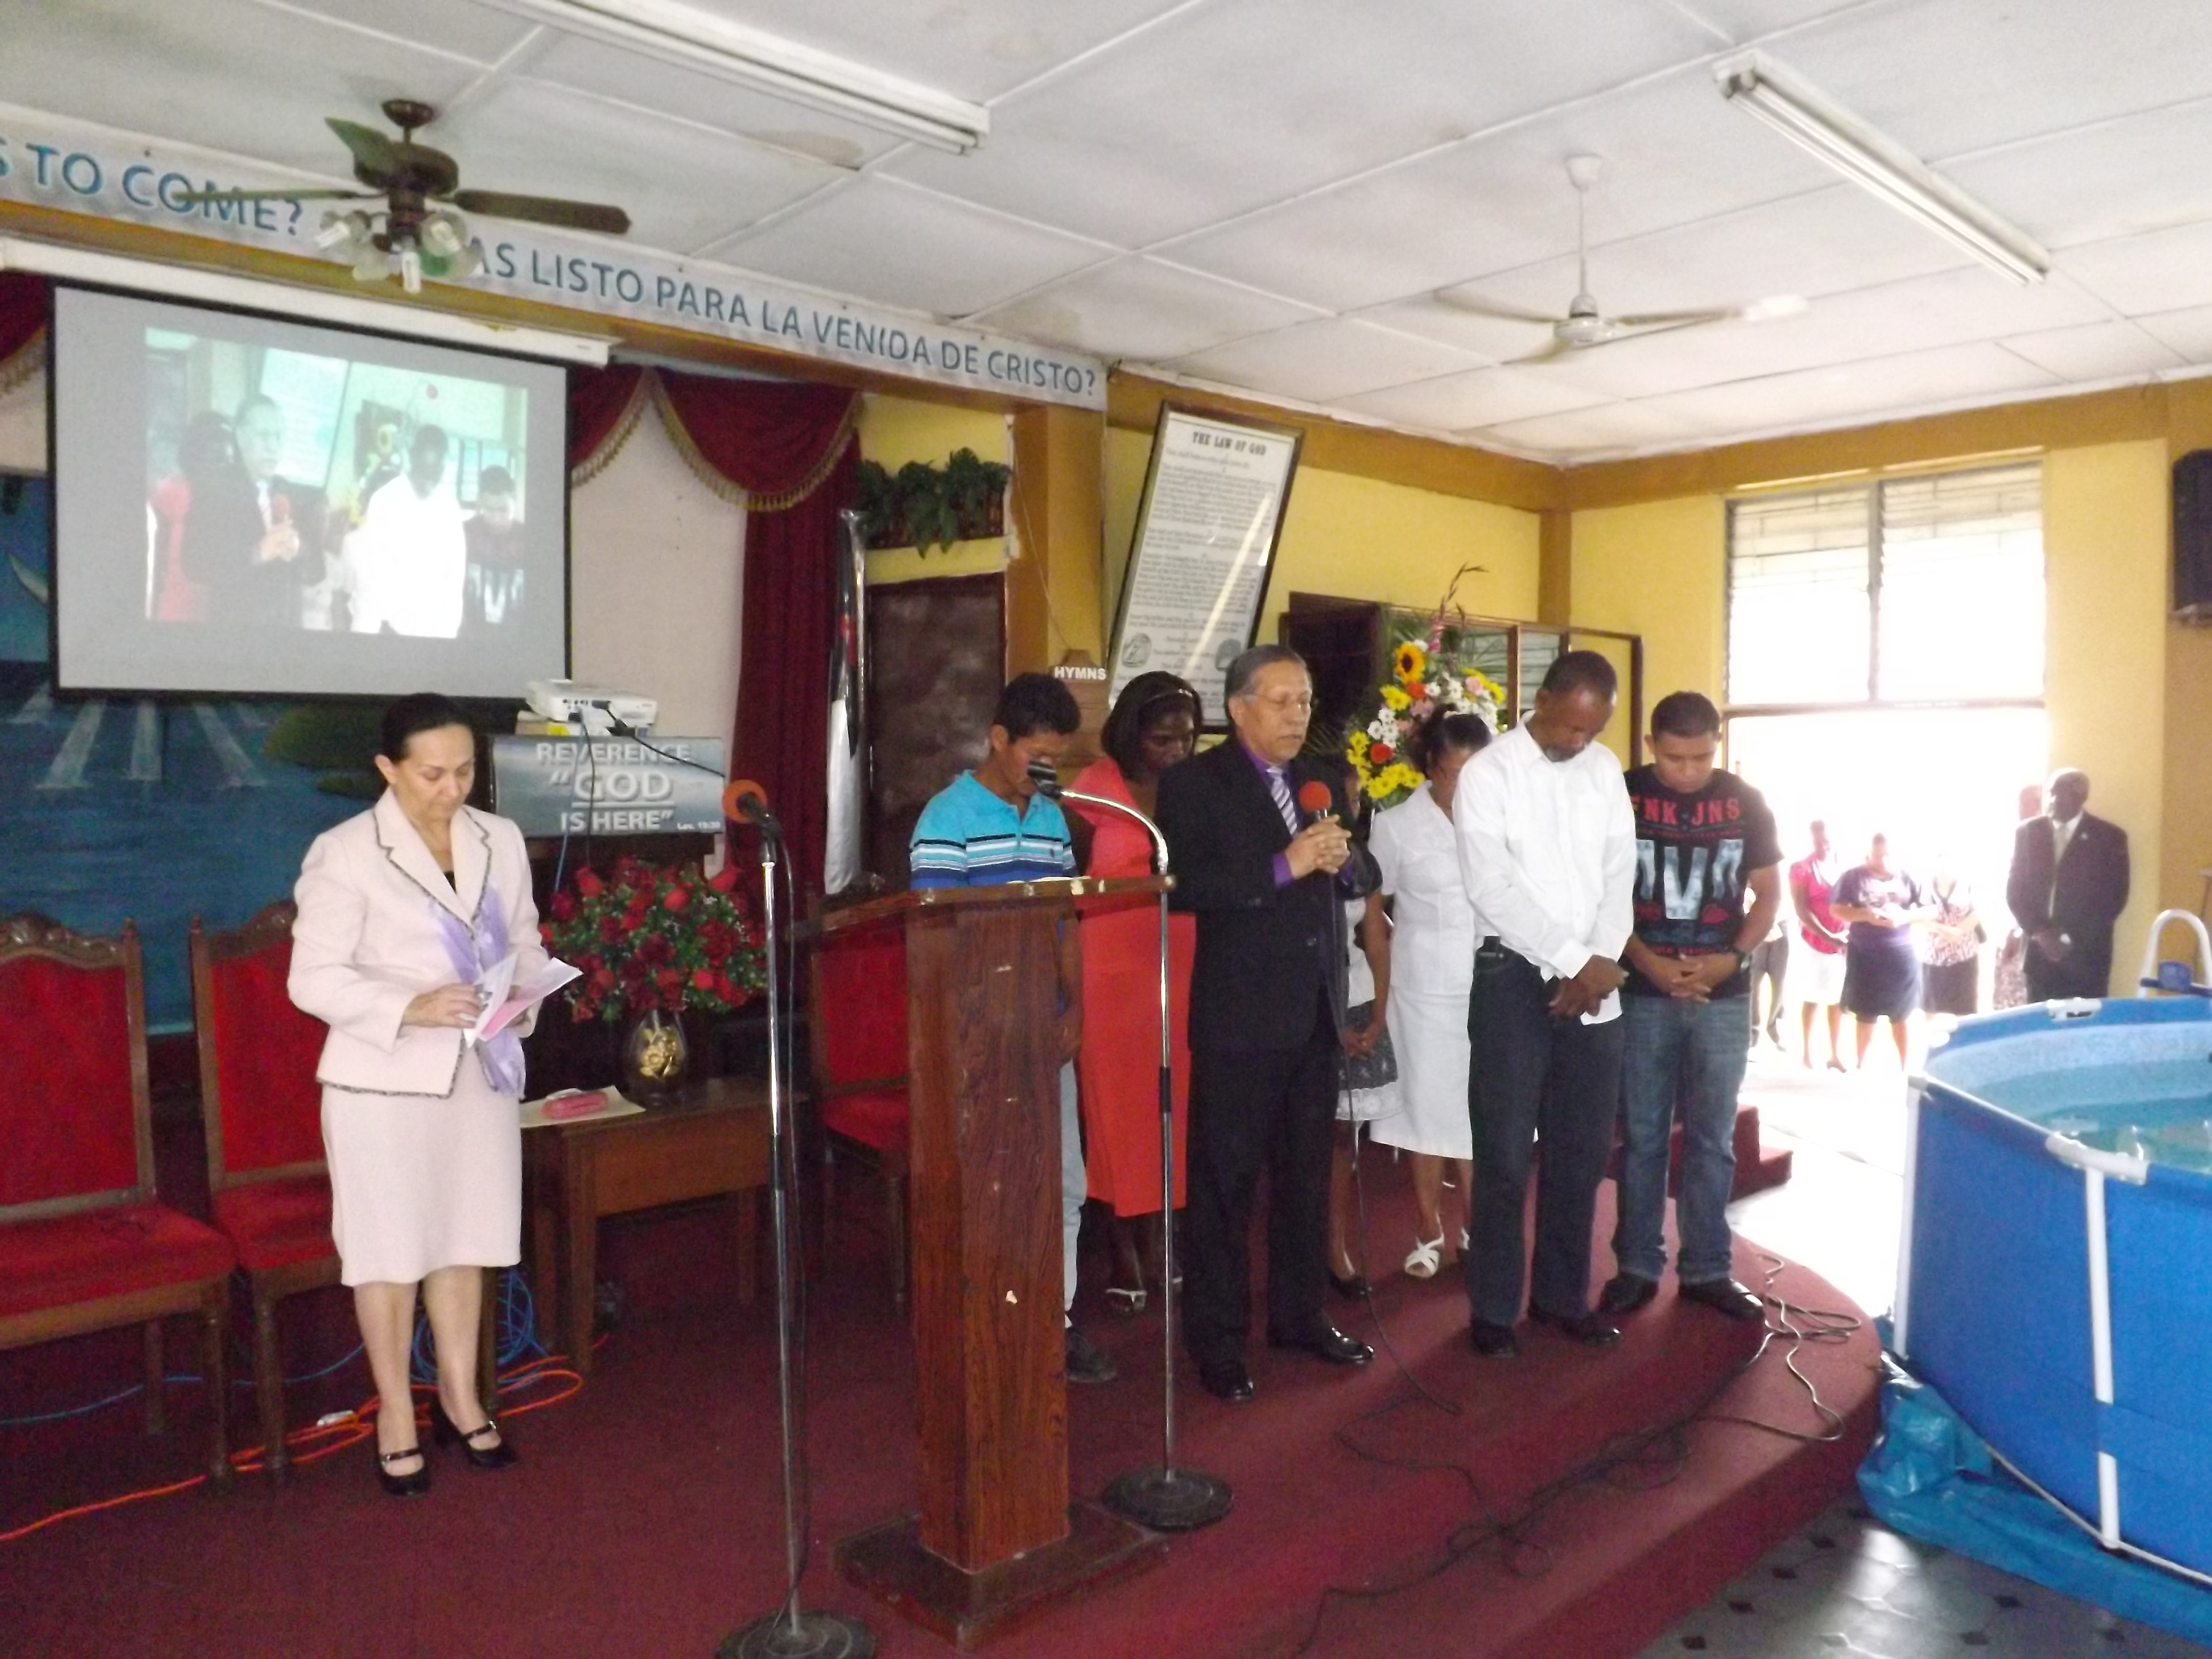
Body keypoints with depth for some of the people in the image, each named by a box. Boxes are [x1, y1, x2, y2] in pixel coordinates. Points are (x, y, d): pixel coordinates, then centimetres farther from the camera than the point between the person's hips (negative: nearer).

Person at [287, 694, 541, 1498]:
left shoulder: (501, 842, 4)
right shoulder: (344, 854, -10)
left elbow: (526, 942, 12)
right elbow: (314, 978, -12)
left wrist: (525, 993, -9)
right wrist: (411, 1008, -25)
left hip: (482, 1070, 4)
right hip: (385, 1080, -4)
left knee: (467, 1240, 14)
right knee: (390, 1249, 7)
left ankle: (460, 1396, 32)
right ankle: (395, 1413, 26)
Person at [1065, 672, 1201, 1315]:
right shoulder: (1095, 788, -3)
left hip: (1181, 966, 3)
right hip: (1113, 967, -3)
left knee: (1170, 1106, 7)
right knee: (1116, 1106, 4)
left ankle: (1153, 1242, 21)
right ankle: (1124, 1253, 14)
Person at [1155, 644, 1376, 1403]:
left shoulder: (1322, 779, 11)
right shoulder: (1193, 783, -7)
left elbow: (1362, 880, 14)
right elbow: (1183, 886, -19)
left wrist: (1342, 862, -8)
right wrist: (1284, 867, -24)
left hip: (1317, 1008, 6)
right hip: (1239, 1014, -6)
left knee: (1306, 1171, 17)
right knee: (1225, 1179, 3)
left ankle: (1299, 1314, 32)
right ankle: (1217, 1338, 16)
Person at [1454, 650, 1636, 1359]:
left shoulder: (1606, 769, 8)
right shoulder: (1488, 773, -8)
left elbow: (1620, 872, 6)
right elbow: (1493, 889, -15)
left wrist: (1600, 964, -7)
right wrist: (1574, 961, -15)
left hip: (1595, 983, 5)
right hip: (1515, 976, -5)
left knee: (1583, 1149, 11)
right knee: (1506, 1154, 0)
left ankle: (1562, 1294, 26)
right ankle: (1493, 1307, 14)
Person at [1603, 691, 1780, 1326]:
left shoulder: (1745, 802, 1)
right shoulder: (1621, 798, -4)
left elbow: (1769, 895, 7)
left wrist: (1732, 958, -9)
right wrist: (1646, 961, -13)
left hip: (1724, 997, 2)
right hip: (1643, 995, -1)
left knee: (1713, 1139, 9)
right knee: (1642, 1137, 6)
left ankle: (1707, 1270, 20)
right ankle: (1637, 1266, 17)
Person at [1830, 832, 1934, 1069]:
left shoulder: (1908, 877, 3)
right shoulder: (1853, 876, 0)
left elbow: (1931, 910, 2)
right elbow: (1836, 909, -4)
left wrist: (1906, 917, -17)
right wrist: (1865, 915, -20)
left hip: (1901, 955, 1)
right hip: (1864, 955, -1)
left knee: (1902, 1014, 7)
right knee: (1865, 1014, 8)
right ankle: (1861, 1063, 22)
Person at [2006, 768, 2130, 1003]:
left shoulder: (2110, 836, 0)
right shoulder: (2027, 832, 7)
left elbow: (2115, 897, -3)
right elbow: (2015, 889, 7)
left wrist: (2072, 938, -10)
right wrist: (2038, 932, -7)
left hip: (2087, 954, -2)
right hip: (2039, 950, 2)